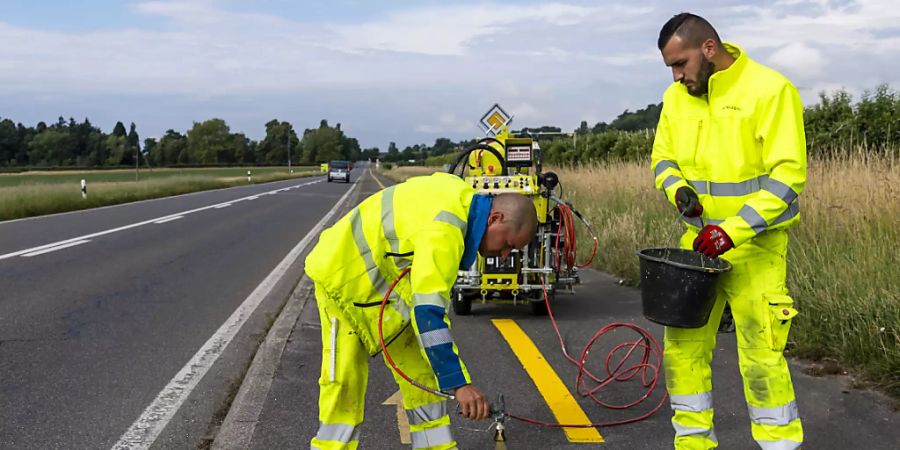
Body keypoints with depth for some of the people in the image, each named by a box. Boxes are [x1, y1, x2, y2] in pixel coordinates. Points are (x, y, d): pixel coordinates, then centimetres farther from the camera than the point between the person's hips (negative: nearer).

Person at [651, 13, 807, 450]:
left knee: (761, 355, -8)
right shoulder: (677, 97, 5)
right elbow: (663, 158, 15)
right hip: (697, 240, 6)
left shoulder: (770, 90, -13)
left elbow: (788, 174, -17)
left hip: (755, 245, -6)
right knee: (682, 346, 9)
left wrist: (735, 230, -24)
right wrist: (678, 189, -8)